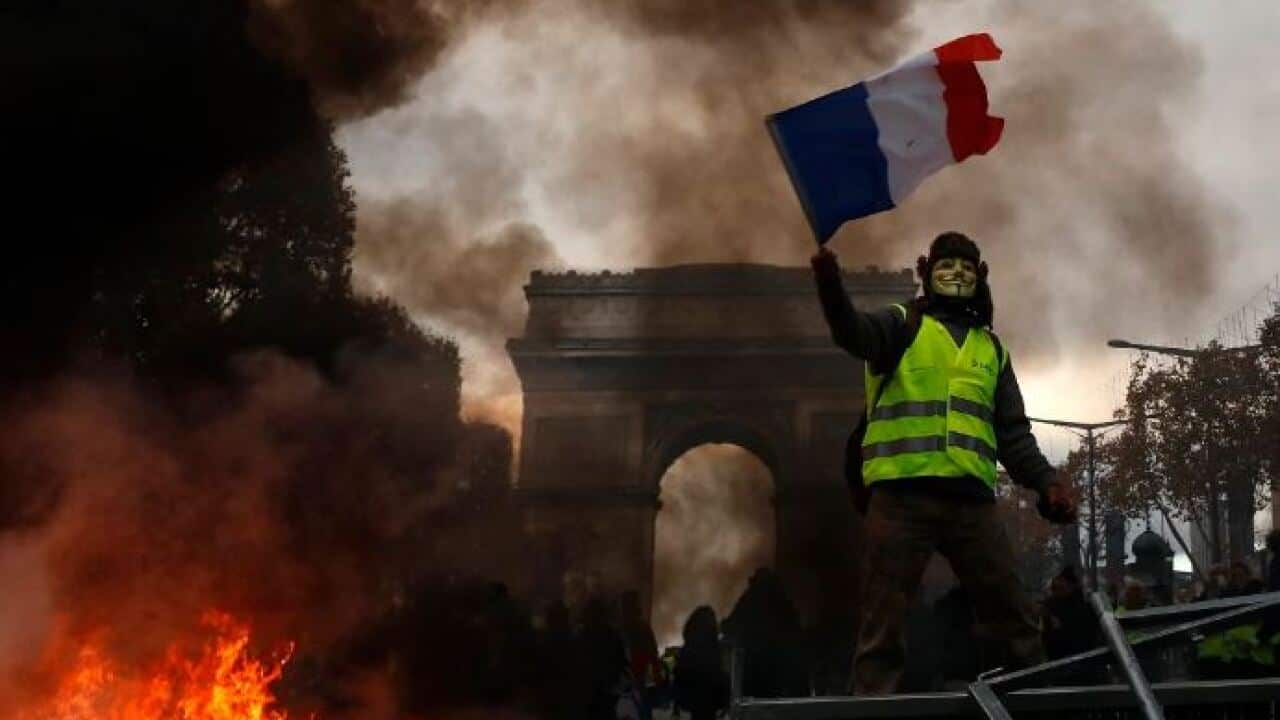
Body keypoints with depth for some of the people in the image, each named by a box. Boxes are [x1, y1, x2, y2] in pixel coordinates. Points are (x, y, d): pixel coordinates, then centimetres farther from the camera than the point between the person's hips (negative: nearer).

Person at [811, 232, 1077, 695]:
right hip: (903, 492, -4)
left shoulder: (991, 348, 22)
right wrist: (831, 289, -36)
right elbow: (855, 333, -15)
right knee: (884, 620, -3)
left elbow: (1012, 433, 20)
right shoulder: (903, 323, 8)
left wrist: (1046, 483, 4)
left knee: (1014, 616, 8)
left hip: (971, 498, 4)